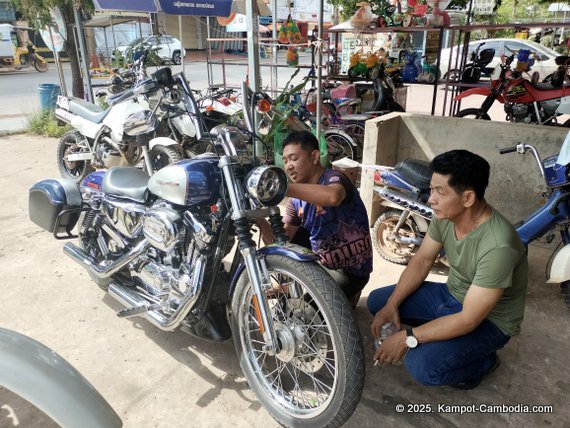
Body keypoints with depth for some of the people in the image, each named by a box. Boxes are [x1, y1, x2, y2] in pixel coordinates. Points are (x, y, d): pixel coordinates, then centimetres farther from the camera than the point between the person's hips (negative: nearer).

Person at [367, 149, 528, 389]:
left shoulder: (497, 246, -36)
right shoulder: (445, 215, -14)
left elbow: (469, 320, -31)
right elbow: (422, 260, -1)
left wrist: (408, 338, -27)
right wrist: (392, 305, -11)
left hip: (488, 320, -7)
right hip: (451, 295, 7)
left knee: (421, 366, -27)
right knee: (377, 302, 0)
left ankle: (483, 361, 3)